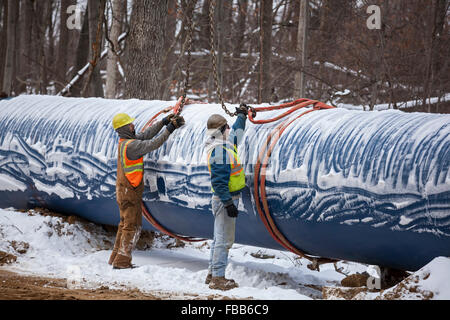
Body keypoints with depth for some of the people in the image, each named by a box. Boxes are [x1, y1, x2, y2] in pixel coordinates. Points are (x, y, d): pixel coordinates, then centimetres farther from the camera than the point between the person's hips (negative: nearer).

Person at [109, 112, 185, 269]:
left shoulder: (125, 141, 9)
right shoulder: (131, 145, -20)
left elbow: (146, 135, 11)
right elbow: (152, 144, -24)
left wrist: (163, 122, 7)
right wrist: (168, 130, -19)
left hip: (123, 190, 10)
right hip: (130, 191, -10)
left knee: (125, 224, 17)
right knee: (133, 226, -5)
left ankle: (116, 257, 22)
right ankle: (122, 261, -5)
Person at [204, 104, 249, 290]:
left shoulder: (225, 146, 11)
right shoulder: (219, 151, -20)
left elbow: (236, 134, 35)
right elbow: (219, 181, -24)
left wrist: (242, 116, 44)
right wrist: (228, 203, -25)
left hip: (226, 199, 11)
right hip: (225, 199, -11)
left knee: (220, 238, 17)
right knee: (224, 240, -8)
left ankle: (213, 274, 24)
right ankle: (217, 278, -6)